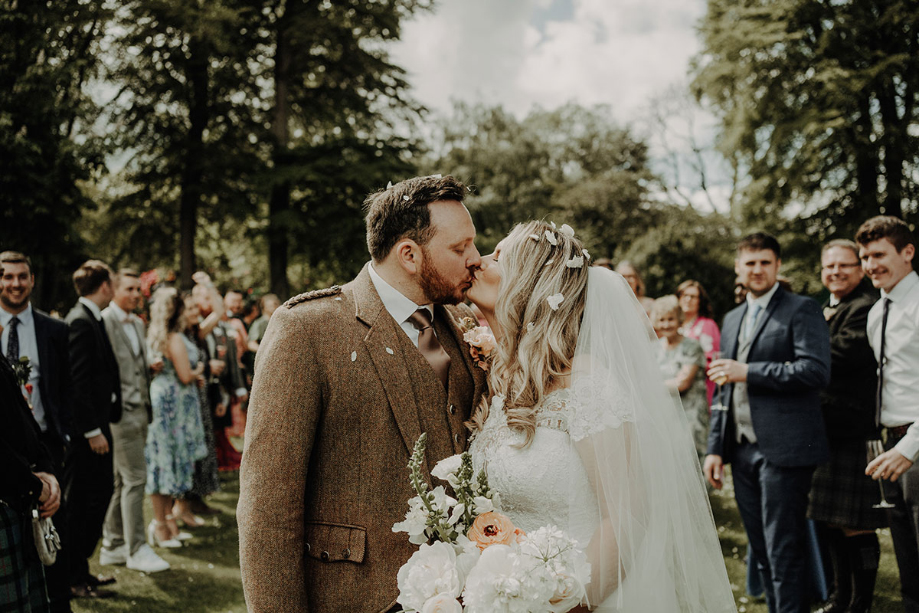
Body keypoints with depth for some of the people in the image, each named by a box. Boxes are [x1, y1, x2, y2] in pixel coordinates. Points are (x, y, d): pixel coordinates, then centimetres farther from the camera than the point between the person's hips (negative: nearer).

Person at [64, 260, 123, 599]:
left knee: (100, 493, 17)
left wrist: (103, 423, 15)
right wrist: (93, 431, -21)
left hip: (96, 424, 10)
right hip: (85, 429, -10)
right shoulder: (81, 321, -17)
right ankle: (75, 578, 10)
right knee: (80, 501, 0)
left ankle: (80, 568, 28)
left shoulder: (92, 319, 13)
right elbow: (78, 381, -22)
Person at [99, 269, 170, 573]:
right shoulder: (104, 321, -11)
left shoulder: (138, 323, 17)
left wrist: (151, 368, 7)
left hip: (139, 409, 9)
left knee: (124, 479, 13)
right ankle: (136, 549, 0)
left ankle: (113, 545, 22)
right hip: (120, 410, -9)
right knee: (135, 477, -8)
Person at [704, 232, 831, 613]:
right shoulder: (732, 320, 19)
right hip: (742, 450, 7)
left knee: (783, 549, -4)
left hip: (782, 450, -7)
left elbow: (816, 370, -16)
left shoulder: (802, 310, -2)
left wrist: (748, 372, -15)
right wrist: (715, 448, 15)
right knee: (761, 549, 12)